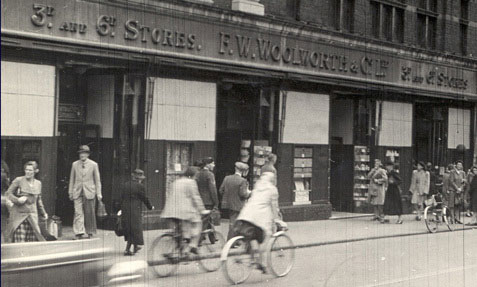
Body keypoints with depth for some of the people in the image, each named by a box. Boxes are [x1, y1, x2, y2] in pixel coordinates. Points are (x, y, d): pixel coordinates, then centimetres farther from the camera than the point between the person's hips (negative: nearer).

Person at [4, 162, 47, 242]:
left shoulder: (38, 183, 12)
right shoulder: (18, 180, -1)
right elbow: (8, 193, 1)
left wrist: (43, 213, 25)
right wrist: (17, 200, -15)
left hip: (32, 214, 3)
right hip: (19, 214, -3)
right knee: (19, 239, -9)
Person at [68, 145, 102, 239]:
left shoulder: (93, 165, 2)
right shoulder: (75, 164, 7)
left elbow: (97, 180, 4)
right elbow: (72, 179, 12)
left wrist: (98, 193, 0)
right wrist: (70, 192, 10)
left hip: (89, 192, -1)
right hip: (78, 192, 1)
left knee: (89, 213, 3)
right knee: (78, 212, -7)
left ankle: (90, 232, 15)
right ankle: (78, 233, -8)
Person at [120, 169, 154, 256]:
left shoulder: (126, 185, 7)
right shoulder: (140, 186, -11)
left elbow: (122, 198, 10)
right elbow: (145, 199, -5)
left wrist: (122, 210, 17)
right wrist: (150, 207, 12)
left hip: (125, 210, 7)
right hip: (135, 211, -7)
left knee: (128, 230, 17)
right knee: (134, 230, 1)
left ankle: (136, 247, 32)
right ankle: (127, 250, -3)